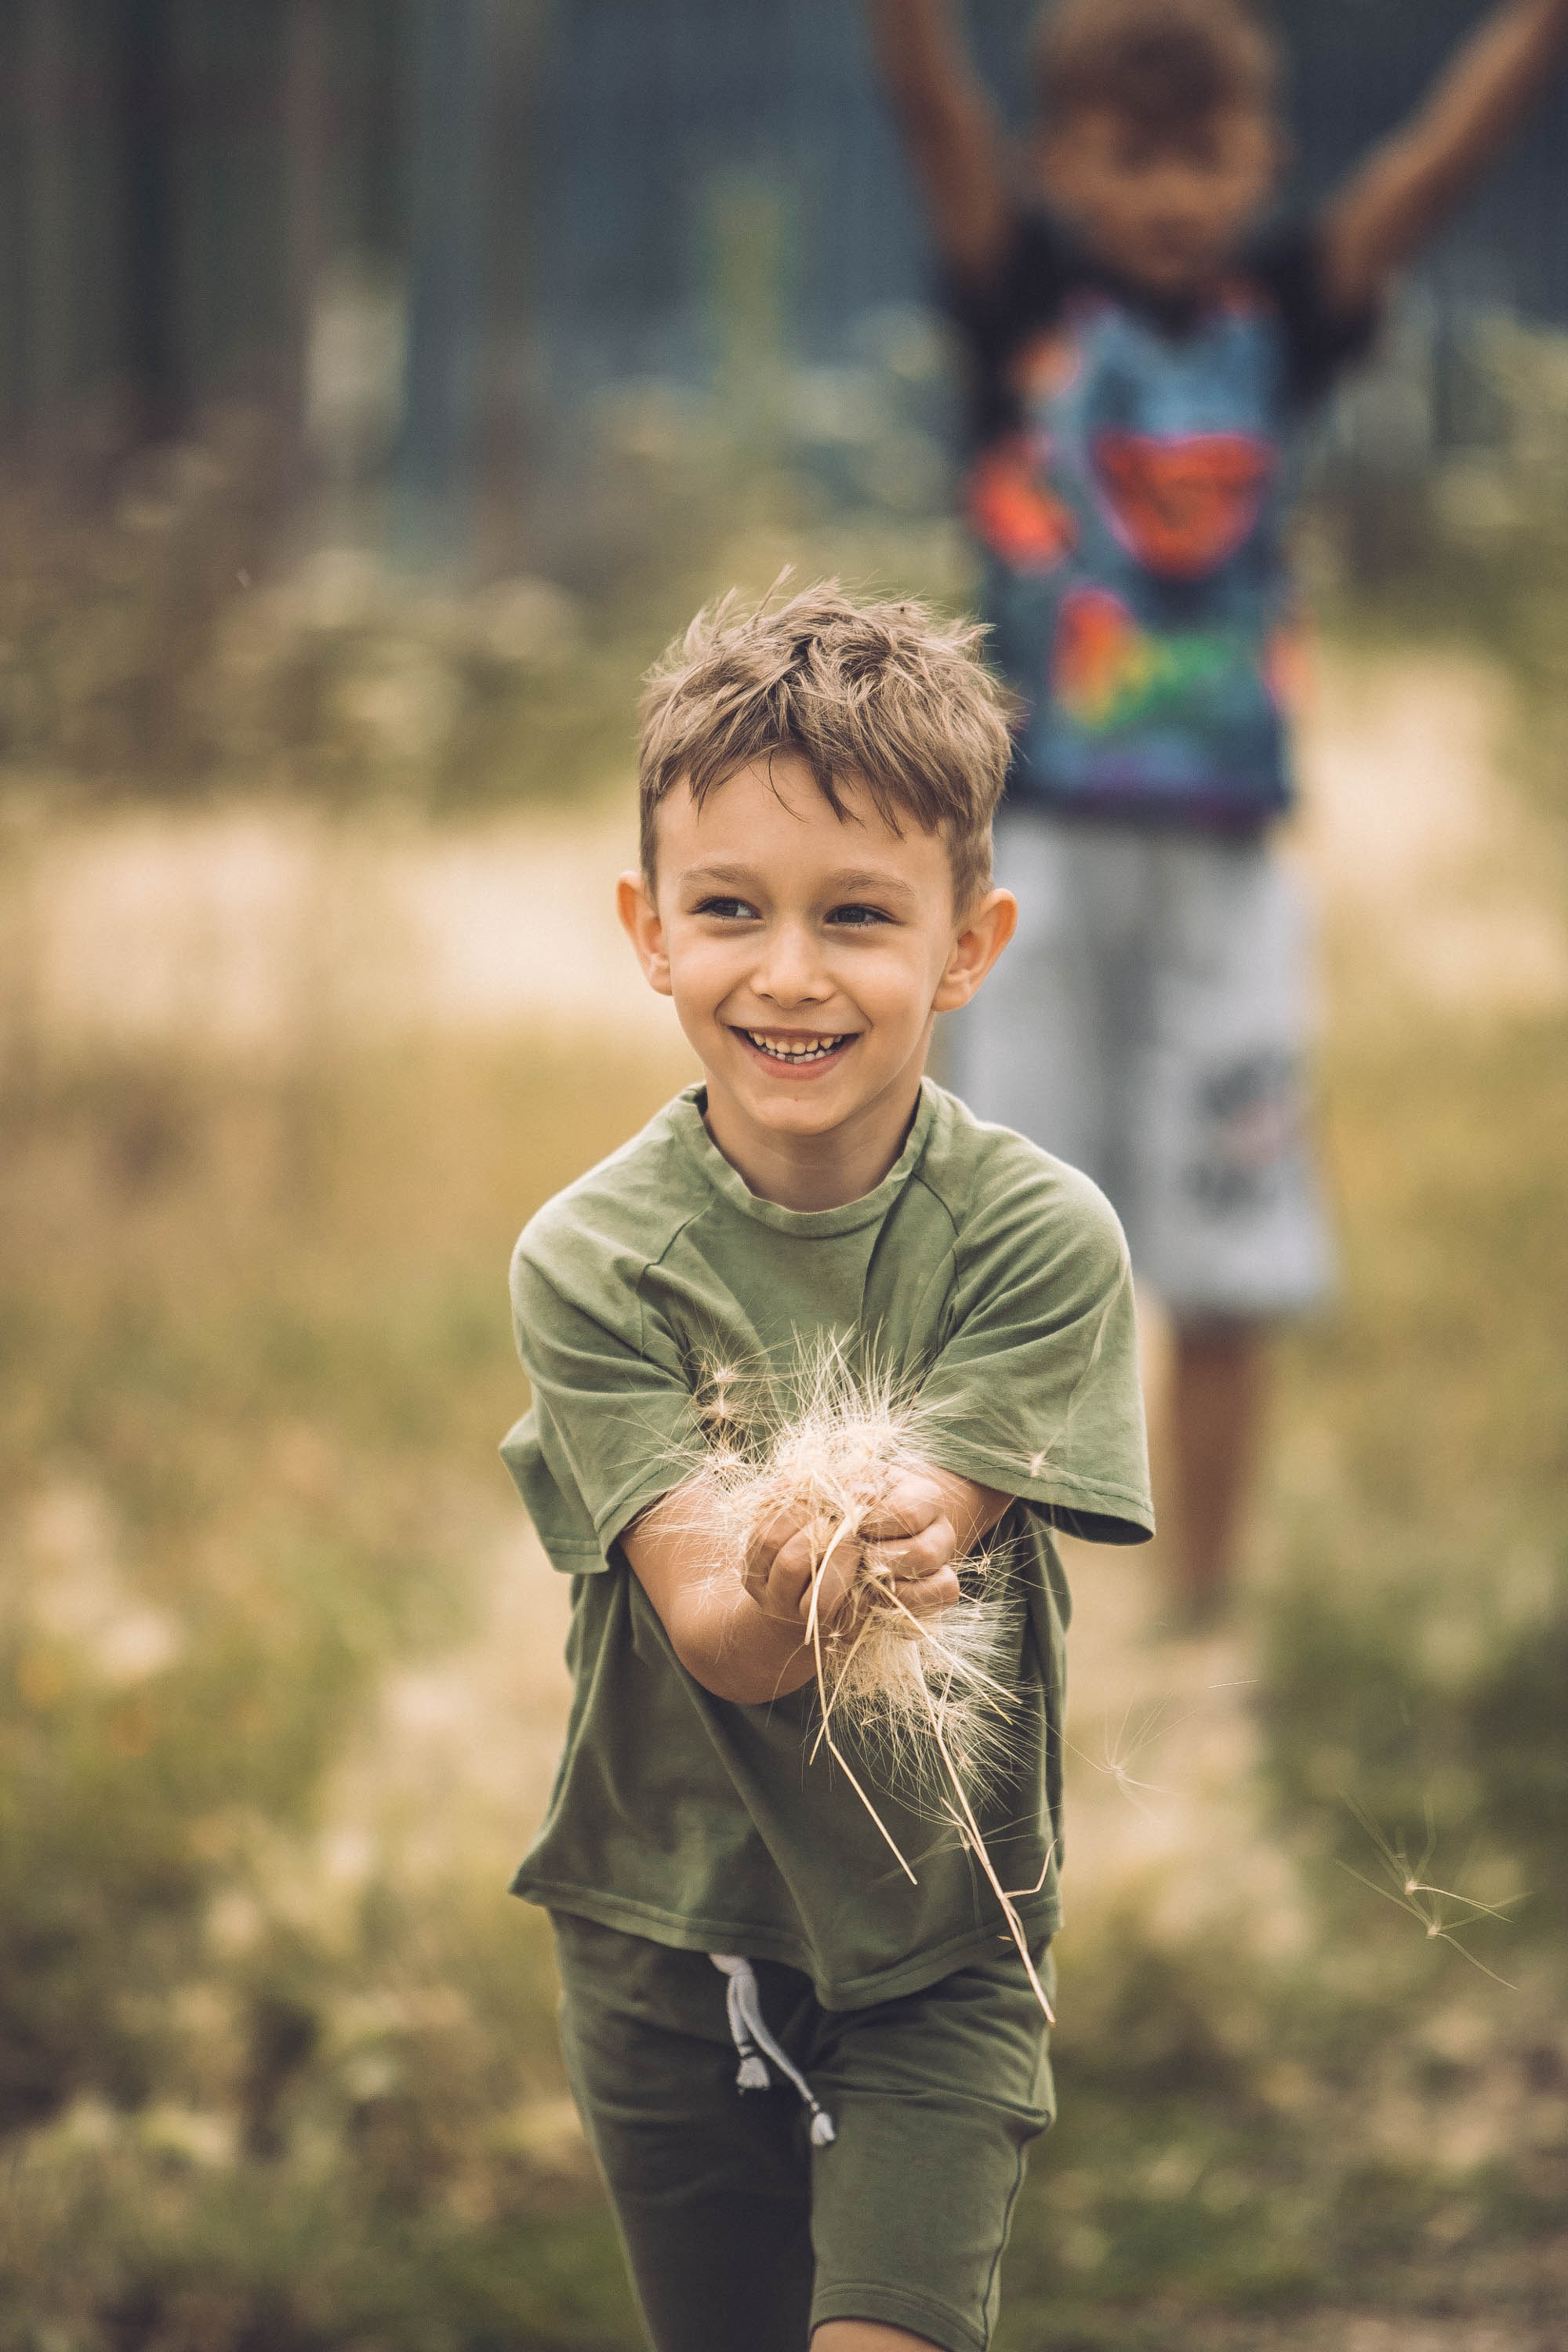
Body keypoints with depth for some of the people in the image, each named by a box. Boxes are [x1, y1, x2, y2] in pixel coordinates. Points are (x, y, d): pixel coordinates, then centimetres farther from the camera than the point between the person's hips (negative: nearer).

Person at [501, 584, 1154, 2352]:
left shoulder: (1039, 1240, -12)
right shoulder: (592, 1260, -11)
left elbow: (925, 1544, -20)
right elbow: (713, 1633, -21)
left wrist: (851, 1549, -42)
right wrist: (805, 1593, -43)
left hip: (939, 1942, -1)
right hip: (666, 1931, 1)